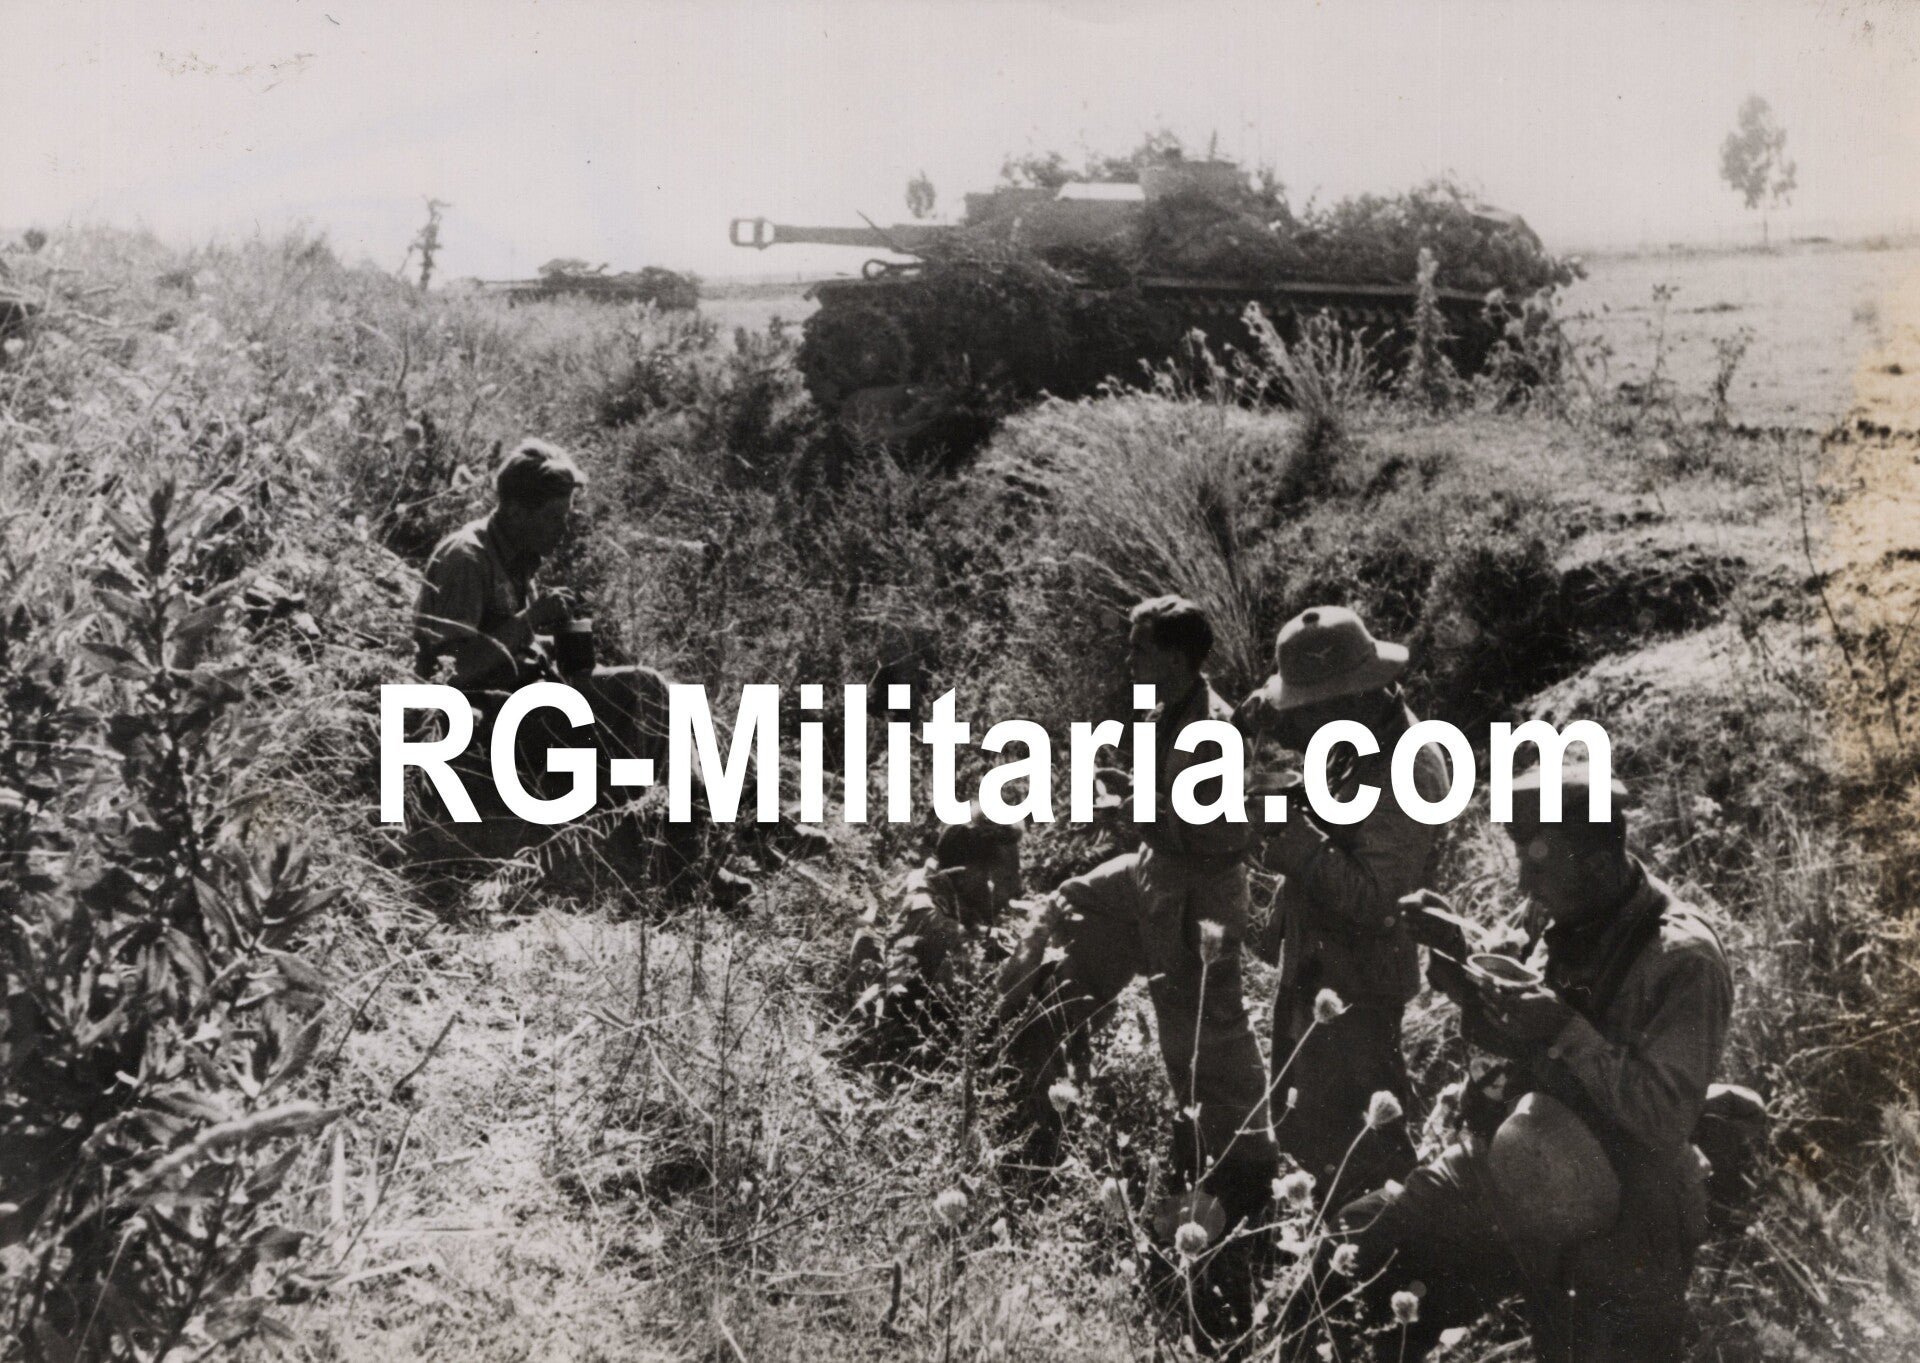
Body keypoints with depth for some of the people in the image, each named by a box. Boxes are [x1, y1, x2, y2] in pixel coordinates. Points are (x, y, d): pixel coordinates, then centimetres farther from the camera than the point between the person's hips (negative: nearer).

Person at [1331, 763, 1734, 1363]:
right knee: (1356, 1240, 3)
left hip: (1612, 1225, -7)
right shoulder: (1572, 925, 1)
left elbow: (1667, 1117, -26)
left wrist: (1567, 1034, -30)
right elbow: (1517, 1040, 11)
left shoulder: (1682, 960, -22)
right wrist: (1463, 963, -4)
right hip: (1518, 1176, 7)